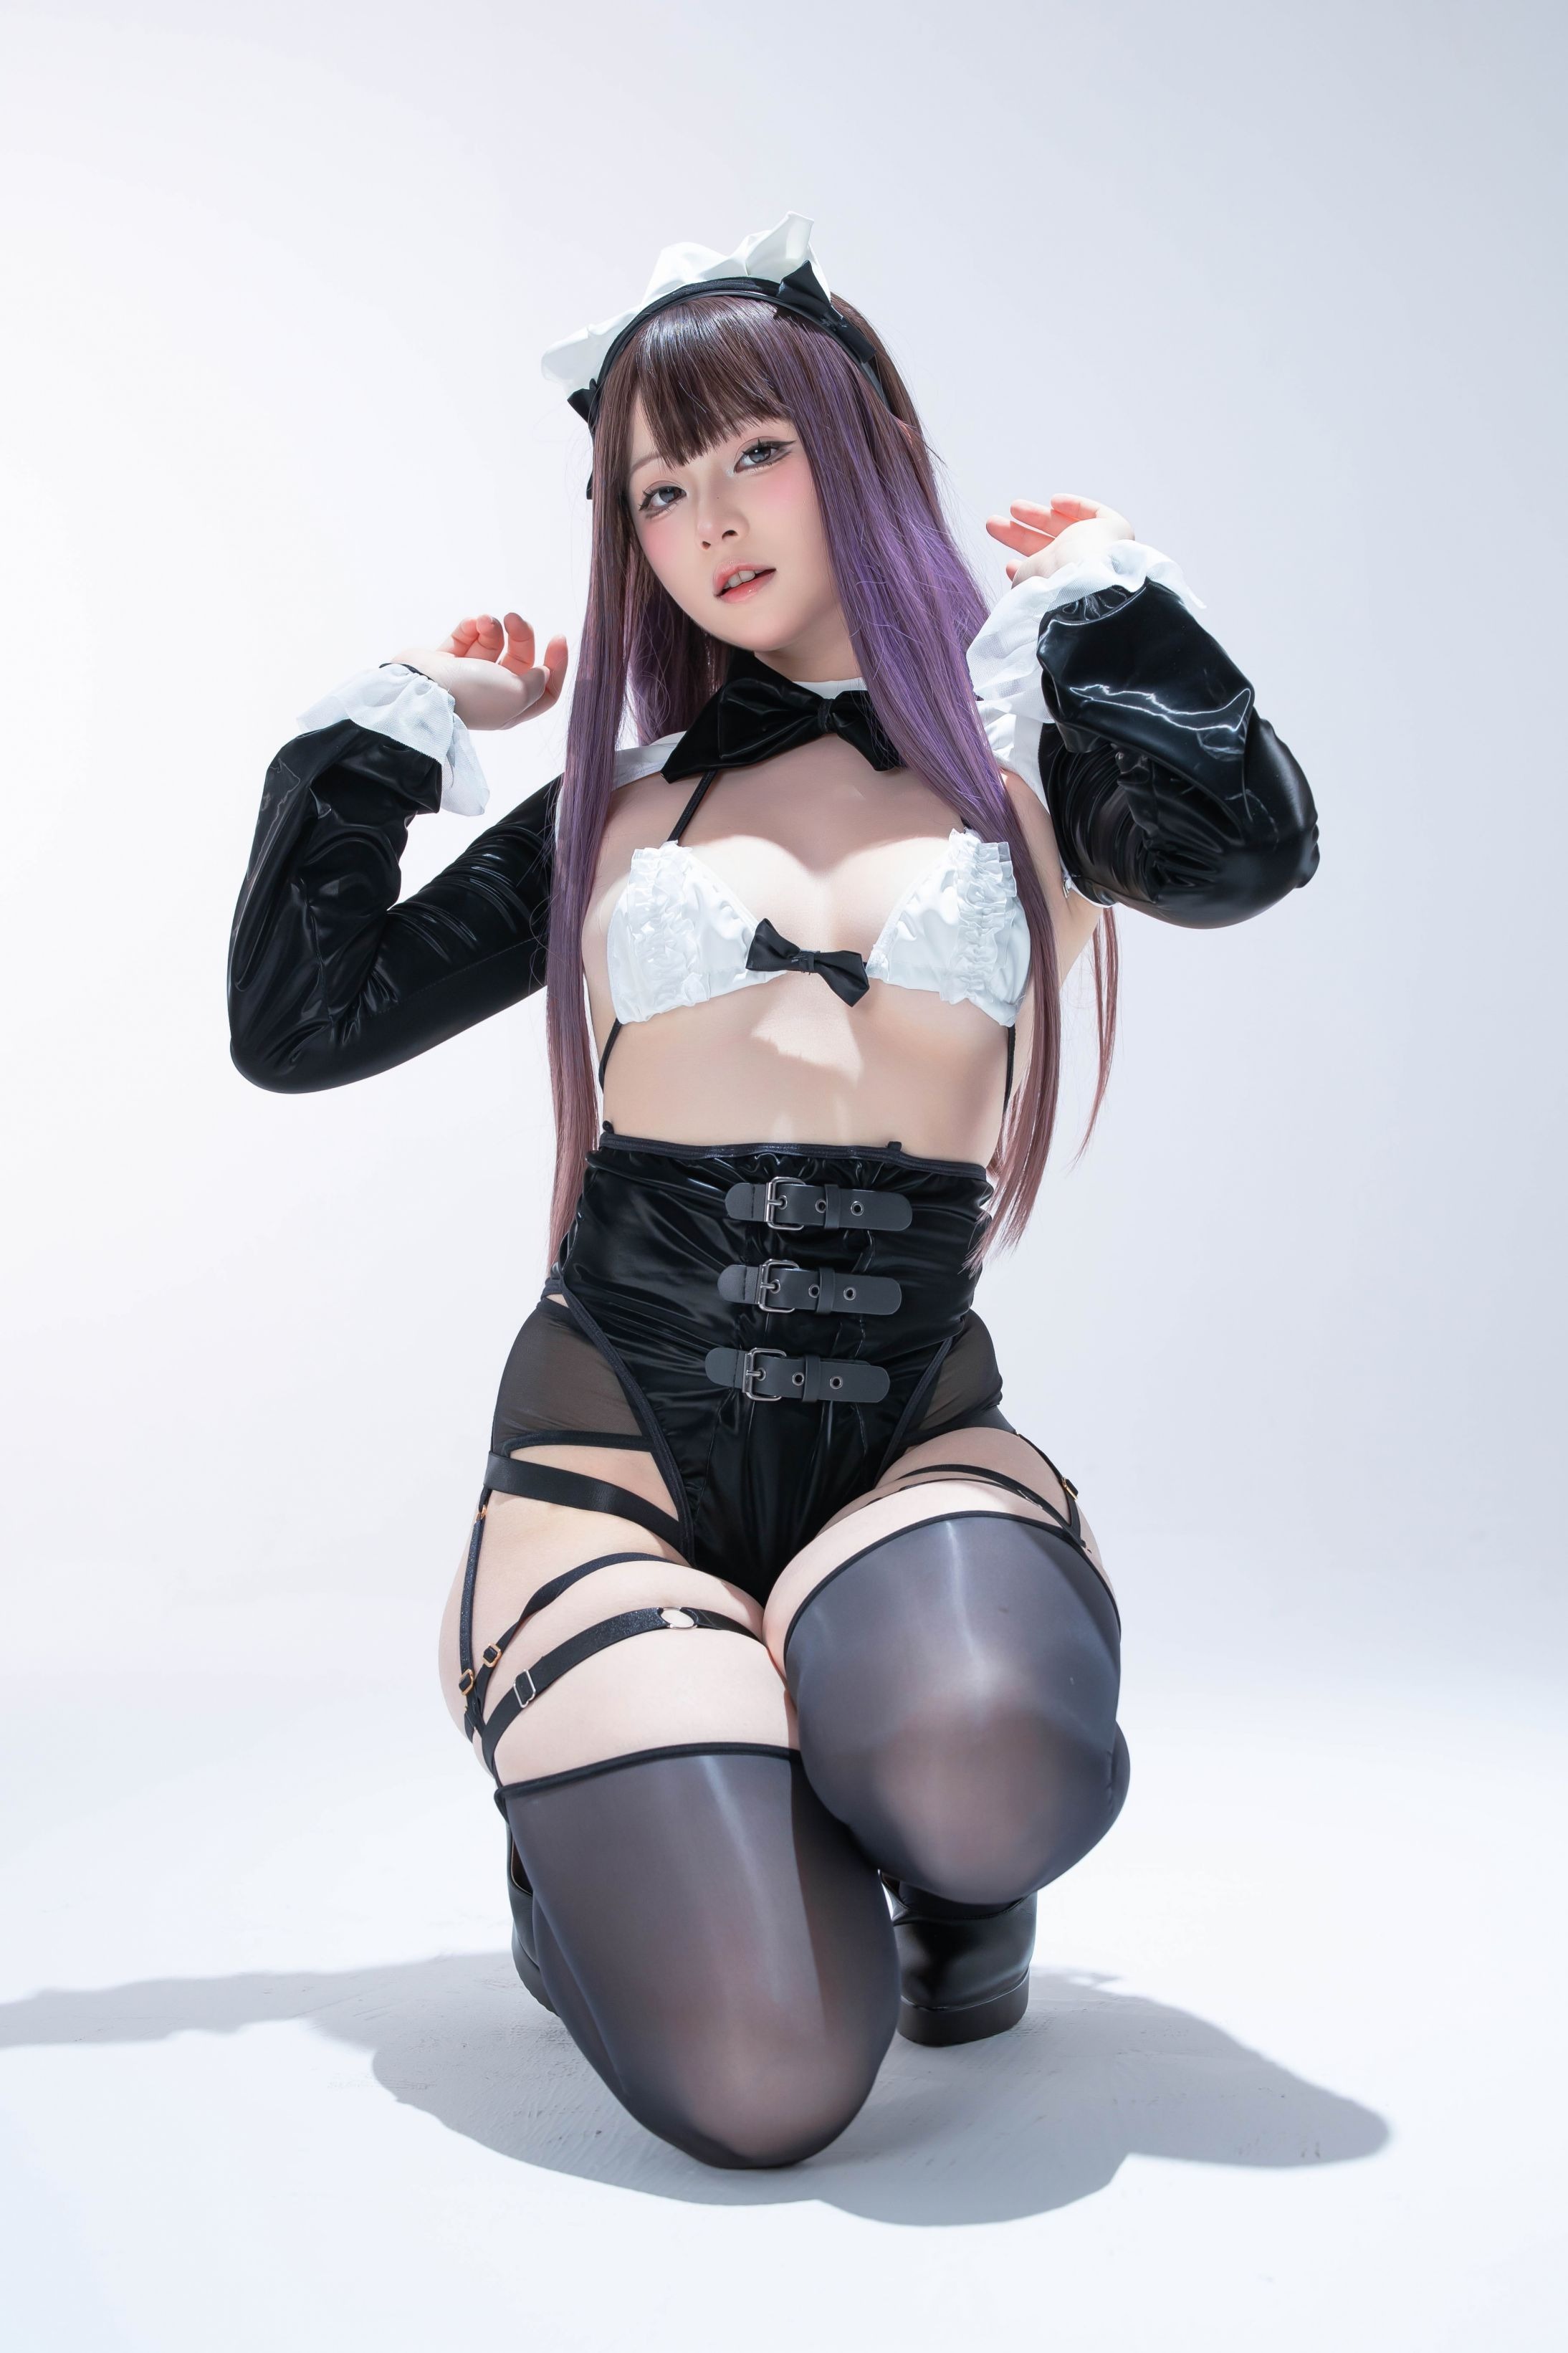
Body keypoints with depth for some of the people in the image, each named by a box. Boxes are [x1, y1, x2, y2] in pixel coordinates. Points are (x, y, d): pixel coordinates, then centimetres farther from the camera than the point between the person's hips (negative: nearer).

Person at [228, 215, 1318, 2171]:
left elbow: (1241, 849, -12)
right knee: (758, 2079, -21)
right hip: (619, 1431, 0)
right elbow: (296, 1021, 12)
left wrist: (1105, 594, 3)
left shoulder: (1014, 764, 11)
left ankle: (947, 1865, 3)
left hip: (913, 1421, 0)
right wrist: (400, 722, 12)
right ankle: (613, 1847, 16)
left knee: (977, 1774, -37)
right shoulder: (616, 810, 14)